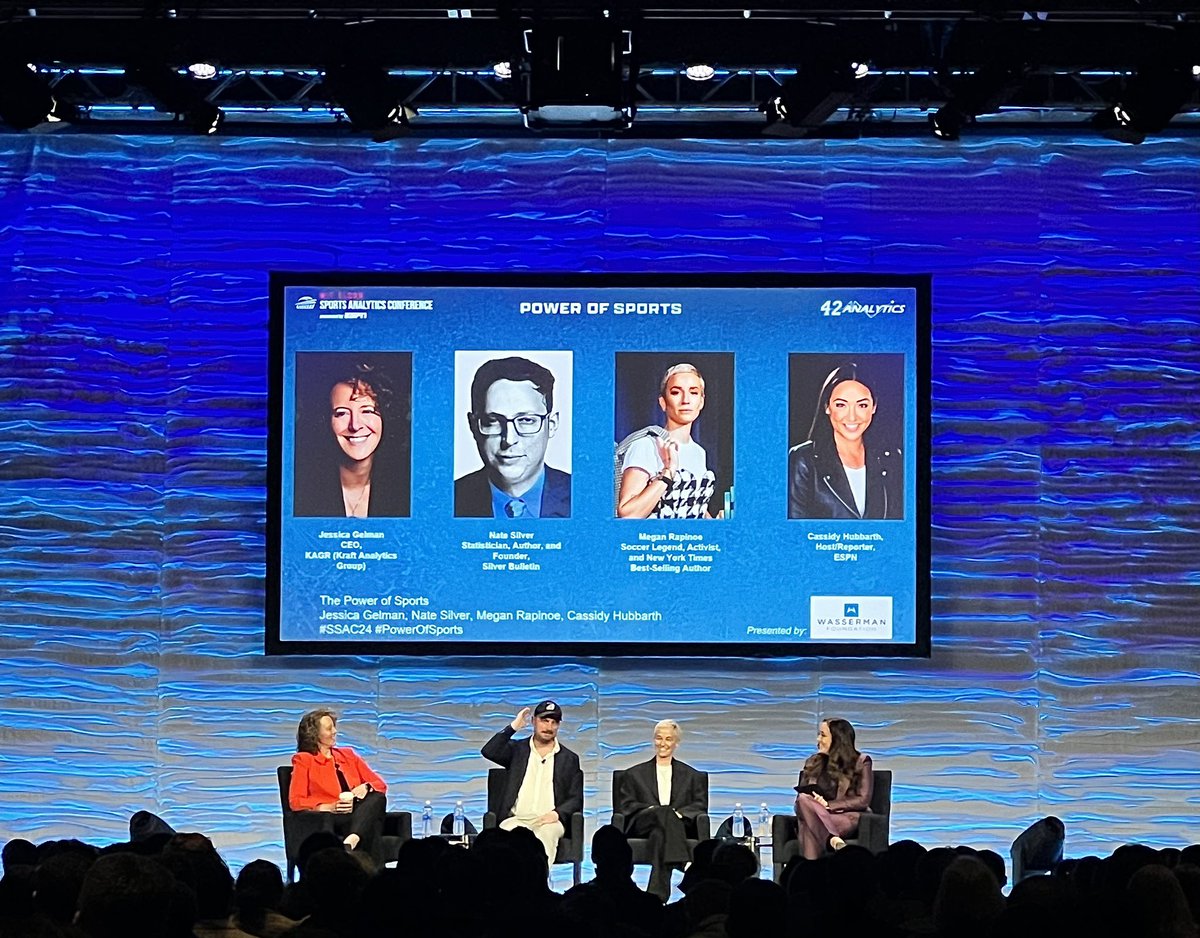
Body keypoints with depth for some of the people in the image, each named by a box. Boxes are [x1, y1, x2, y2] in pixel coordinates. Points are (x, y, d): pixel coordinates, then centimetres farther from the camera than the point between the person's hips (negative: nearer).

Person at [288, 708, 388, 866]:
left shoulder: (348, 755, 28)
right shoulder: (304, 760, 13)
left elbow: (380, 784, 23)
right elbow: (296, 801, 1)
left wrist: (365, 788, -3)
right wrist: (330, 807, -15)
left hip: (360, 812, 4)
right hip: (331, 818, -4)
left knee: (377, 798, -34)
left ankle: (352, 840, -58)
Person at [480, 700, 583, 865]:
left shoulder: (569, 759, 18)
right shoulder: (517, 750, 18)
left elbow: (575, 799, 13)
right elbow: (488, 751, 0)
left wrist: (556, 814, -8)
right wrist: (513, 727, -1)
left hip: (549, 820, 0)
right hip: (517, 819, 0)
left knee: (546, 833, -37)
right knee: (511, 833, -36)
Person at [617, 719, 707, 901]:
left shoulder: (691, 775, 26)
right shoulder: (634, 774, 25)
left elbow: (700, 806, 12)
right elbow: (624, 806, 12)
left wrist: (678, 813, -10)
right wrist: (651, 810, -8)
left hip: (681, 824, 0)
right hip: (642, 826, 0)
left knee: (659, 832, -40)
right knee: (665, 813, -39)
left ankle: (657, 892, -55)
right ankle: (686, 866, -58)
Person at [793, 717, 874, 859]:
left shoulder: (861, 762, 9)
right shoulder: (813, 762, 25)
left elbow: (863, 800, -1)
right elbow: (800, 795, 19)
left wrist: (828, 804, -13)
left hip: (848, 817, -4)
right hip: (817, 817, 4)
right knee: (804, 799, -37)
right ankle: (834, 841, -61)